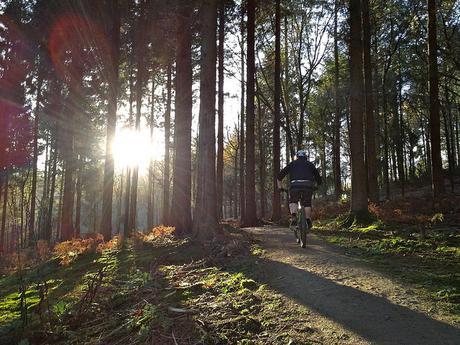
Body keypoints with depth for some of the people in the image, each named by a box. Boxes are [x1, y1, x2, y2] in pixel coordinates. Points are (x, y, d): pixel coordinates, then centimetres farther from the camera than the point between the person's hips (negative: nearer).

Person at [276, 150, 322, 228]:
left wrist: (279, 186, 28)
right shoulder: (310, 164, 27)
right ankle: (308, 221, 11)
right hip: (308, 186, 1)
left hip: (295, 185, -1)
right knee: (307, 203, 17)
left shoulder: (292, 163, 24)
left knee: (293, 201, 14)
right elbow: (318, 177, 29)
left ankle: (293, 217, -9)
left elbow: (280, 175, 19)